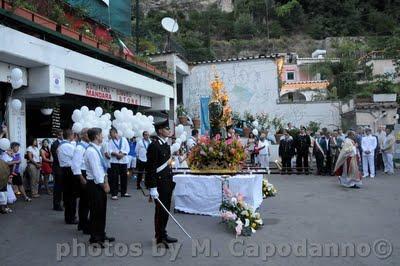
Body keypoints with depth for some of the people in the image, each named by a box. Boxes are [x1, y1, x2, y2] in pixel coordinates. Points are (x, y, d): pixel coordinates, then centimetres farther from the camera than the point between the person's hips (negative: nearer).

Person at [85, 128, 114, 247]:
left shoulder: (97, 149, 9)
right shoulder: (91, 151, -19)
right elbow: (96, 171, -21)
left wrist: (106, 182, 6)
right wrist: (103, 185, -14)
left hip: (100, 183, 9)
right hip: (95, 184, -9)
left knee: (102, 210, 17)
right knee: (96, 211, 1)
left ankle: (101, 235, 30)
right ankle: (95, 238, 14)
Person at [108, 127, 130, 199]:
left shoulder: (123, 139, 7)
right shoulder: (110, 141, 6)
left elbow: (127, 149, 0)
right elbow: (110, 151, -5)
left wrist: (122, 154, -15)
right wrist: (117, 154, -20)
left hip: (123, 160, 1)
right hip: (114, 161, -1)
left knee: (124, 176, 8)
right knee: (114, 177, -4)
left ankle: (124, 192, 22)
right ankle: (114, 194, 1)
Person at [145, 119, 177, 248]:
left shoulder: (167, 145, 12)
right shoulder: (154, 146, -16)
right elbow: (151, 168, -19)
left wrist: (171, 181, 17)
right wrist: (152, 188, -21)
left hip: (167, 183, 8)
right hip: (159, 183, -8)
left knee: (166, 210, 15)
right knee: (161, 210, 1)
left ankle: (163, 234, 28)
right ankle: (160, 238, 15)